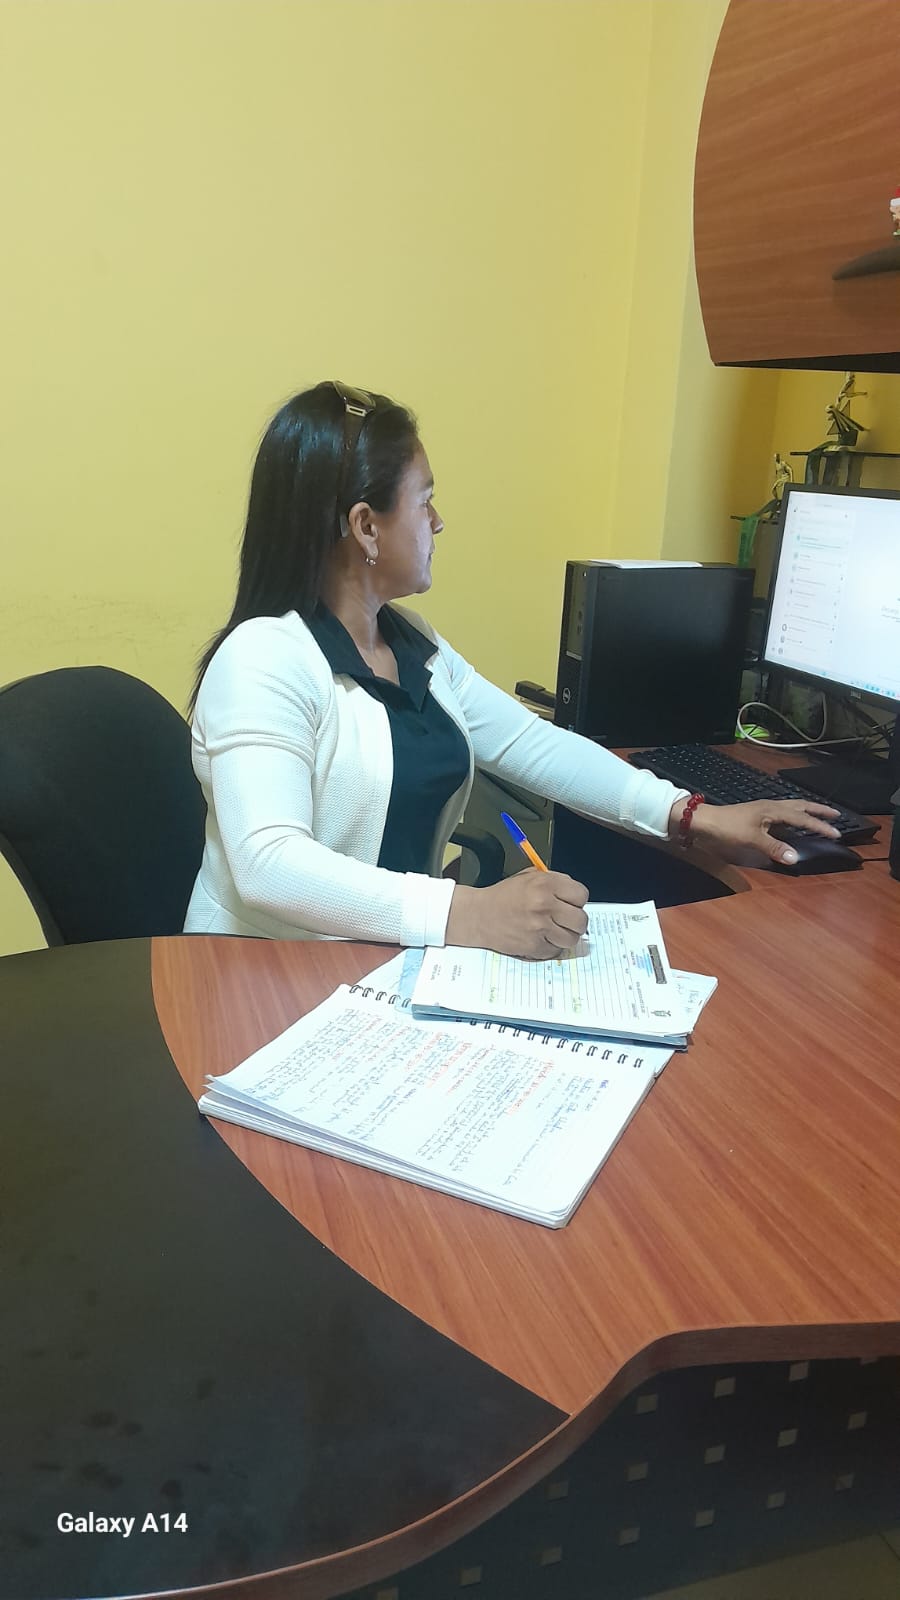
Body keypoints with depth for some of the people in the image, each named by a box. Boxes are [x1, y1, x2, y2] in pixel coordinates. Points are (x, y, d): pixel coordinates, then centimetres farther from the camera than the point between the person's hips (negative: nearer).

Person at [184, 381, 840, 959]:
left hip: (393, 960, 8)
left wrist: (692, 814, 6)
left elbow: (531, 743, 12)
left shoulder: (413, 643, 10)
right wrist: (466, 915, -39)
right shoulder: (265, 657, -17)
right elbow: (268, 866, -29)